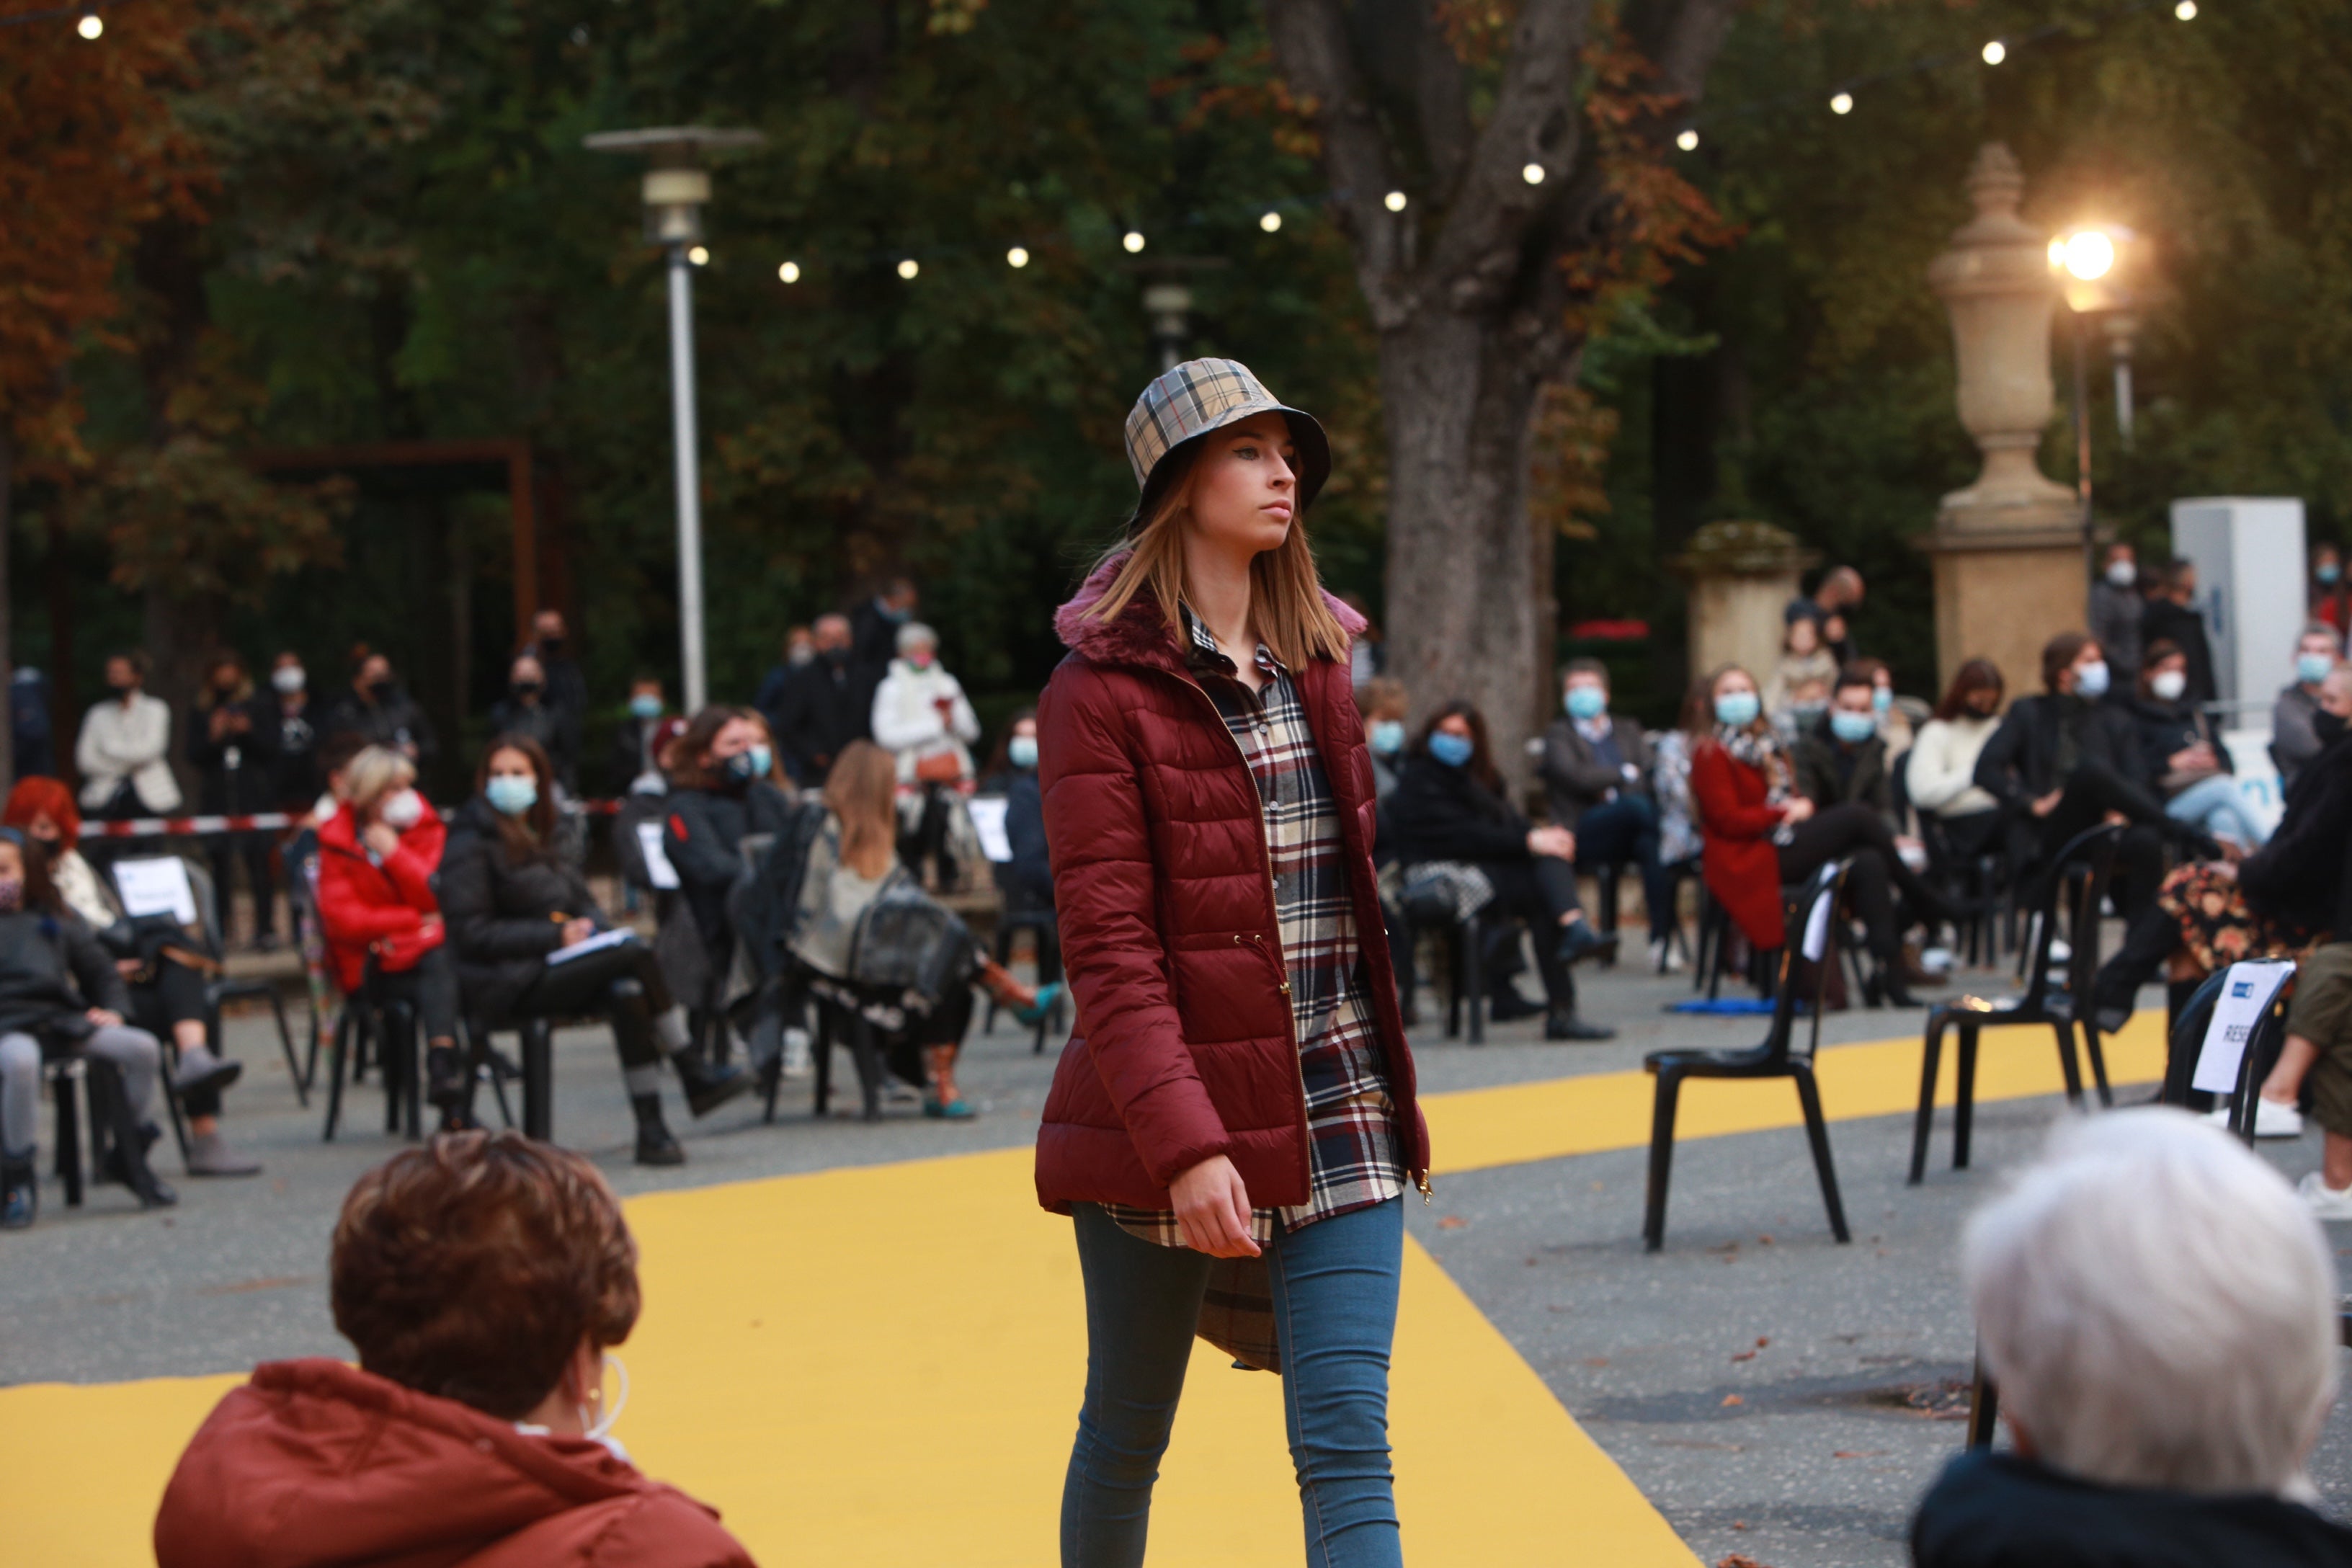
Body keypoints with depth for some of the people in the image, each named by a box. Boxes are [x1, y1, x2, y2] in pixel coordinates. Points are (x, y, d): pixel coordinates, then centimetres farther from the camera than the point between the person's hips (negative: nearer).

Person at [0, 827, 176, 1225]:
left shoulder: (58, 920, 24)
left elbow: (101, 974, 26)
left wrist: (113, 1010, 10)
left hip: (60, 1019, 4)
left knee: (143, 1047, -18)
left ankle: (128, 1157, 0)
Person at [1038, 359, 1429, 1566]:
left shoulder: (1318, 664, 12)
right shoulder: (1102, 690, -7)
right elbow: (1107, 947, -14)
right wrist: (1184, 1145, -23)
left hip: (1338, 1116, 4)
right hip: (1161, 1130, -4)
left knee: (1347, 1442, -6)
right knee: (1128, 1434, 10)